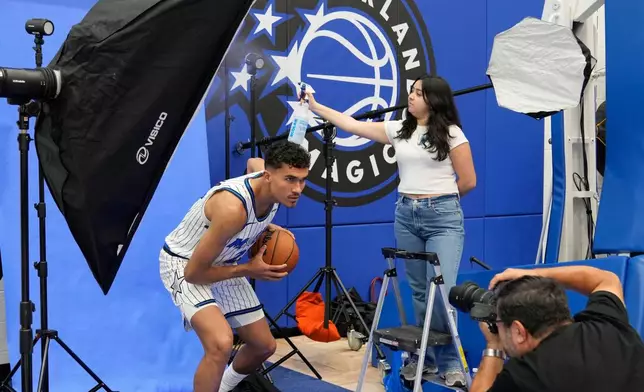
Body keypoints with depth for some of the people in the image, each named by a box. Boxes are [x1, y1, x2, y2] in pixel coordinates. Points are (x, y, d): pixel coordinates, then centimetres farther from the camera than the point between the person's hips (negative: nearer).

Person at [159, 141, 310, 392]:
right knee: (221, 343, -34)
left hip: (223, 264, 8)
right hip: (184, 264, -8)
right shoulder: (233, 208, -39)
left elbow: (253, 163, 13)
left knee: (264, 345, 14)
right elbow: (194, 272, -28)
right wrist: (248, 270, -21)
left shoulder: (276, 187, -15)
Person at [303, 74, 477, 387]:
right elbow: (353, 125, 10)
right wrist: (315, 107, 10)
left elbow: (468, 181, -2)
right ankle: (426, 359, 20)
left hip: (444, 217, -5)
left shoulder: (451, 133, -5)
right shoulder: (398, 130, 9)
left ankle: (450, 364, 7)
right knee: (419, 291, 9)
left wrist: (440, 199, 8)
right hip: (406, 216, 5)